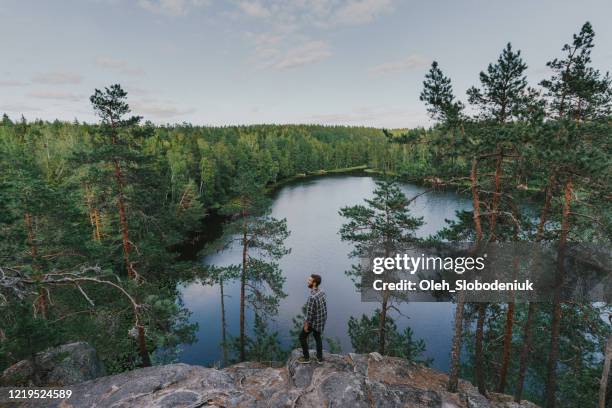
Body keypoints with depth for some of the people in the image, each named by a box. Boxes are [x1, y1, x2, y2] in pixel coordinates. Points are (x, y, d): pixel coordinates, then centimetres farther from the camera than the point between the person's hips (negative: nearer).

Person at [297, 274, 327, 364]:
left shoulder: (312, 297, -33)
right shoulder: (322, 292, -7)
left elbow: (309, 313, -25)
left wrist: (306, 325, -11)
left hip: (314, 321, -7)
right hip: (321, 319, 7)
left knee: (302, 337, 15)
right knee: (317, 337, 26)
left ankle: (306, 358, 27)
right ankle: (320, 358, 38)